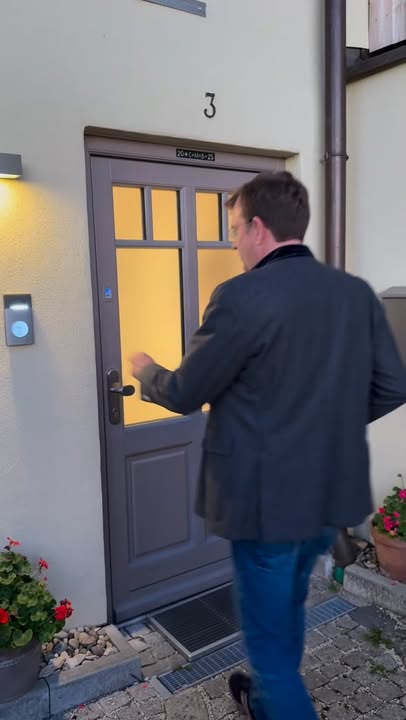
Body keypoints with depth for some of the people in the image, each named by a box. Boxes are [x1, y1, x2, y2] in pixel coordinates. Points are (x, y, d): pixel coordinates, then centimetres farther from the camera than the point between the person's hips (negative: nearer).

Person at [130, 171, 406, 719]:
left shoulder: (243, 296, -20)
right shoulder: (358, 292, -1)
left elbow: (184, 394, -12)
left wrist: (146, 371, 9)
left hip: (268, 499, -8)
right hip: (332, 493, 8)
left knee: (268, 634, 15)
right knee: (287, 609, 30)